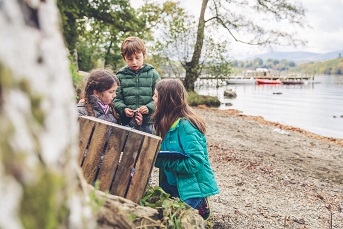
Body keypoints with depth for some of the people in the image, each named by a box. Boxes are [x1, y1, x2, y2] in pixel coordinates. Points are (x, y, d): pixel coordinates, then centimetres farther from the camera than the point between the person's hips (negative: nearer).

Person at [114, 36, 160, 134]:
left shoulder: (152, 74, 2)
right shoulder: (120, 76, 4)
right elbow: (116, 99, 4)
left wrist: (149, 108, -15)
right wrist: (123, 109, -14)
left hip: (147, 123, 0)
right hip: (127, 123, 1)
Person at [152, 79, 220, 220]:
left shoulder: (185, 126, -25)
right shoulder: (168, 122, 1)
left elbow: (196, 162, -29)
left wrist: (163, 162, -27)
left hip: (193, 185, -8)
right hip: (173, 182, 8)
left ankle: (199, 205, 18)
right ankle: (197, 204, 21)